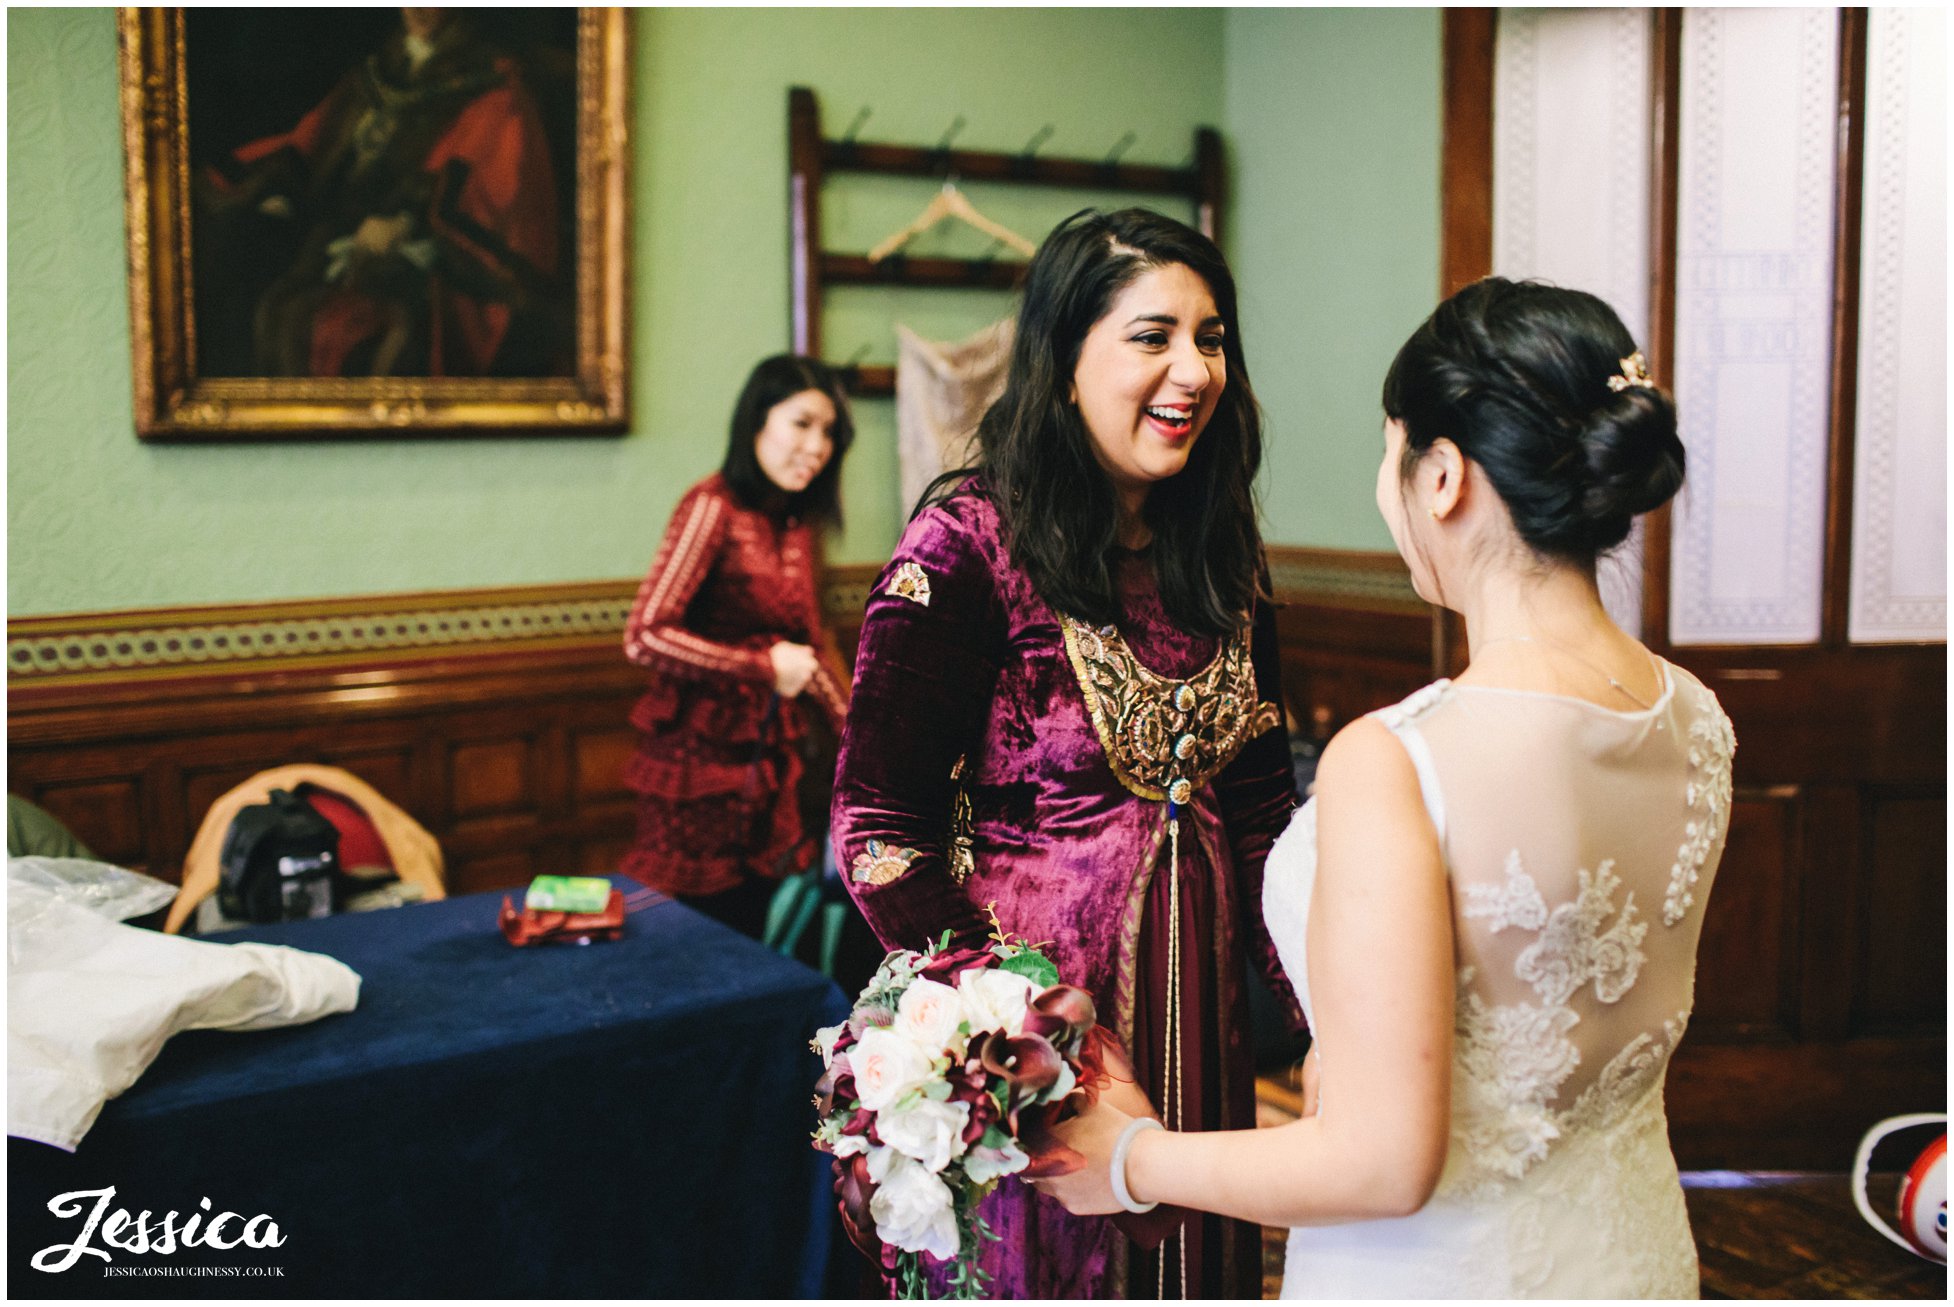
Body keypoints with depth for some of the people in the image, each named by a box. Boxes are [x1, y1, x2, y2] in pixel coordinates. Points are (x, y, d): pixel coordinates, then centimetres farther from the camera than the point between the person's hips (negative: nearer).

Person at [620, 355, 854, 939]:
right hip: (700, 757, -7)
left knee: (754, 932, 8)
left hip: (767, 761, 7)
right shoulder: (713, 507, -14)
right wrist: (763, 666, -16)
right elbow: (646, 636, -22)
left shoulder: (794, 522, 9)